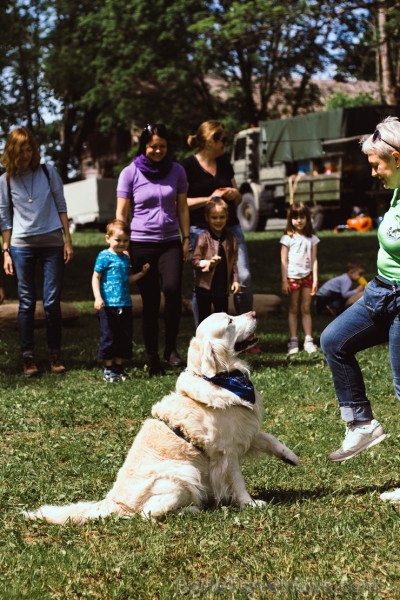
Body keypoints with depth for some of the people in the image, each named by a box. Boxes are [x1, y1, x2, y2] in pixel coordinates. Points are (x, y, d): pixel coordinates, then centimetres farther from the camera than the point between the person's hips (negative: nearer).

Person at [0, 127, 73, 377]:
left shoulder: (48, 172, 4)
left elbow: (61, 206, 6)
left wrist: (68, 240, 2)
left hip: (52, 243, 0)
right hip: (22, 246, 0)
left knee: (52, 302, -1)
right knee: (27, 302, 1)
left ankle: (56, 355, 8)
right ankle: (28, 357, 7)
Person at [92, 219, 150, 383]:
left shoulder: (125, 258, 14)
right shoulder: (104, 256, -6)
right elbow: (96, 278, -8)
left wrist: (141, 273, 12)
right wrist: (98, 298, -19)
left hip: (125, 304, 7)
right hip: (108, 305, -7)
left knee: (125, 338, 9)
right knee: (109, 337, -1)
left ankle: (119, 368, 19)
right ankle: (108, 369, 9)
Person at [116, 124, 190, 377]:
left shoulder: (177, 171, 6)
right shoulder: (130, 173, 0)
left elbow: (182, 207, 10)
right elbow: (121, 213, 2)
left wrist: (186, 238, 4)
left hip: (170, 243, 1)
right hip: (142, 244, -1)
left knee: (172, 289, -21)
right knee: (150, 302, 1)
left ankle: (171, 347, -7)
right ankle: (153, 359, 10)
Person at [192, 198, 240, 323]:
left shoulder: (231, 238, 3)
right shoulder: (203, 237, -10)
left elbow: (234, 263, 8)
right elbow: (195, 260, -10)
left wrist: (235, 280, 0)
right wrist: (209, 263, -26)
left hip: (223, 286, 3)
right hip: (205, 286, -3)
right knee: (204, 318, 7)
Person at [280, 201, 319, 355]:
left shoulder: (311, 238, 6)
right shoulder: (287, 238, -2)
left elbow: (314, 260, 5)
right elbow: (283, 260, -3)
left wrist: (315, 279, -2)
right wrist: (284, 281, -7)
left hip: (307, 276, 2)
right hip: (292, 277, -2)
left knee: (306, 309, 5)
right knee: (293, 310, 4)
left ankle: (308, 340, 7)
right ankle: (293, 341, 6)